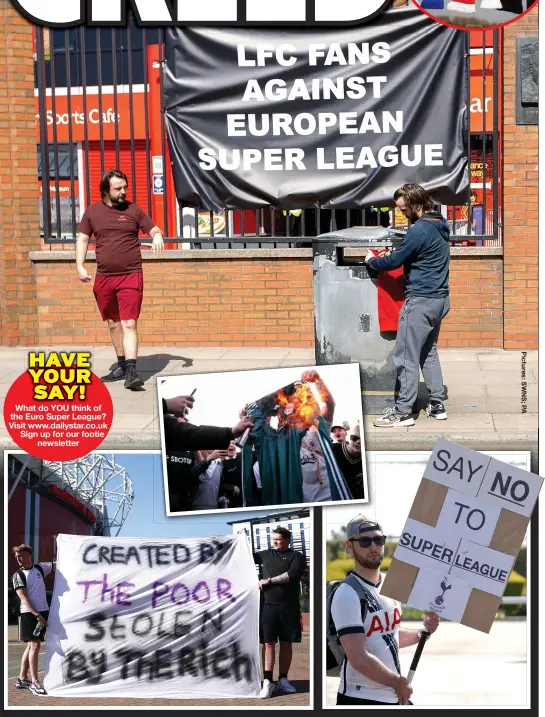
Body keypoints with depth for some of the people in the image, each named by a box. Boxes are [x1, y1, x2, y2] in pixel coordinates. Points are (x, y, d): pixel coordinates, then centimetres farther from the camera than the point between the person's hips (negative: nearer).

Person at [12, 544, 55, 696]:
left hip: (43, 611, 5)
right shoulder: (18, 576, -5)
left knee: (31, 645, 10)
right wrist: (36, 615, -23)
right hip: (29, 613, -5)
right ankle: (34, 682, -10)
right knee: (35, 645, -13)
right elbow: (23, 598, -14)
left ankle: (22, 679, 18)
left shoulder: (40, 568, 9)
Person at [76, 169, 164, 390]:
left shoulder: (134, 210, 2)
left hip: (131, 276, -3)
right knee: (113, 324, 13)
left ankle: (131, 371, -18)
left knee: (129, 324, -12)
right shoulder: (92, 212, 6)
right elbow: (82, 239, 9)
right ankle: (121, 365, 27)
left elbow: (154, 229, 5)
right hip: (104, 278, 3)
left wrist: (158, 236, -19)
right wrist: (80, 266, -3)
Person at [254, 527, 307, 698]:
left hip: (289, 607, -1)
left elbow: (292, 575, -14)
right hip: (269, 606, 2)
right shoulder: (266, 555, 14)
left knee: (286, 643, 6)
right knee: (269, 643, -4)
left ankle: (283, 679, 16)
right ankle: (268, 682, -6)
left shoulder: (296, 556, 2)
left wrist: (269, 580, -11)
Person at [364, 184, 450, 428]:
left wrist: (371, 260, 6)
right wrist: (388, 255, 10)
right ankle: (437, 404, 20)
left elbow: (395, 261, -12)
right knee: (429, 352, 18)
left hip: (420, 301, -10)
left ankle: (403, 411, -1)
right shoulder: (440, 225, 12)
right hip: (440, 299, 10)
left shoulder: (419, 230, -18)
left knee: (407, 356, -4)